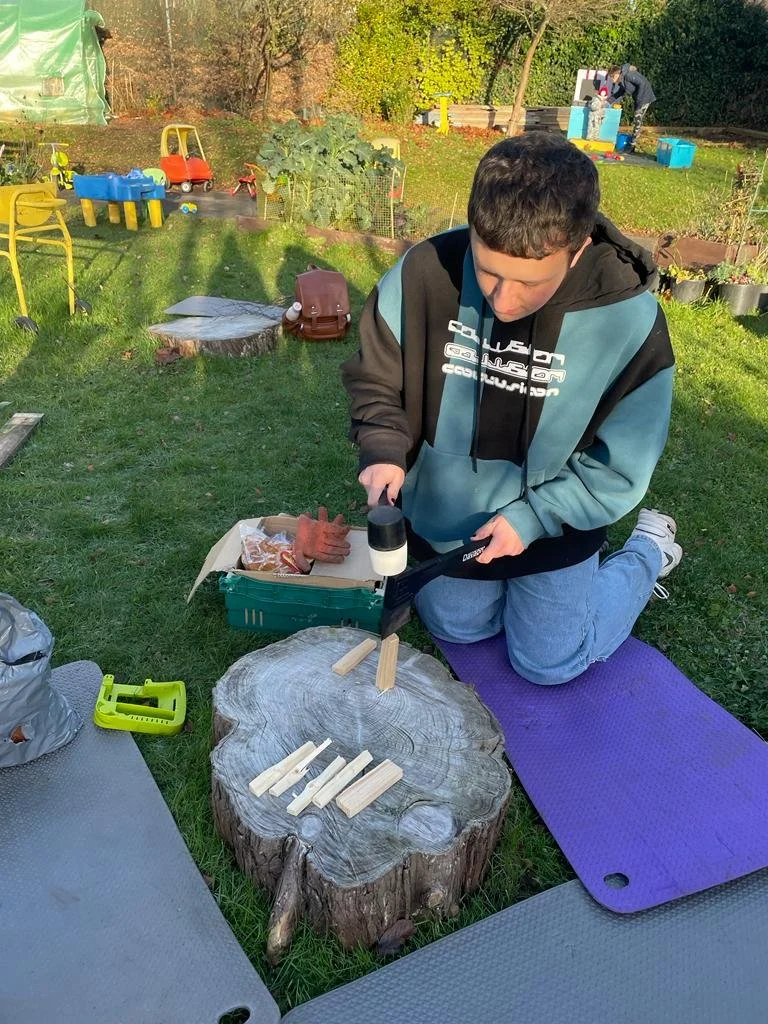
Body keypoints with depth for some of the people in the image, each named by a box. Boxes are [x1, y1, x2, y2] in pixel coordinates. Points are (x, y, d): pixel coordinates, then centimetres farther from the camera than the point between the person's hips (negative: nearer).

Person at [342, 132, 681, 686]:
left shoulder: (630, 321, -27)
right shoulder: (425, 272, -25)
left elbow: (619, 466, -15)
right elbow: (376, 379, -8)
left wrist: (533, 518, -22)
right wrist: (384, 450, -25)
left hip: (552, 525, -2)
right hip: (445, 510, 3)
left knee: (549, 662, 13)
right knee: (458, 629, 22)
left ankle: (650, 548, 34)